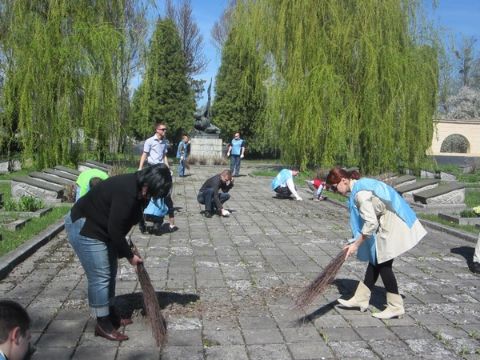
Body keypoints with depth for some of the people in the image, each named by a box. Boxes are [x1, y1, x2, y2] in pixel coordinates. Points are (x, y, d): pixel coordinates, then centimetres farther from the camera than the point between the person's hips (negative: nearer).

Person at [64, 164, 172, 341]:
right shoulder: (126, 192, -33)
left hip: (101, 227, 10)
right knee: (100, 277, -7)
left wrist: (128, 249, 5)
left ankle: (111, 315, 27)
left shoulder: (137, 189, -2)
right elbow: (115, 230, -27)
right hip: (83, 228, -10)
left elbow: (120, 225, 9)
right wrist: (129, 255, -15)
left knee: (110, 273, 14)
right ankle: (103, 325, 5)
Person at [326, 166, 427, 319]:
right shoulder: (360, 185, 7)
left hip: (392, 224, -10)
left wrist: (356, 244, -16)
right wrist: (356, 241, 13)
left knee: (383, 265, 0)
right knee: (375, 261, 13)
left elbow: (371, 223, -25)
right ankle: (361, 298, 22)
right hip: (387, 222, 10)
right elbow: (367, 219, 14)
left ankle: (396, 306, 12)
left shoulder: (360, 193, -24)